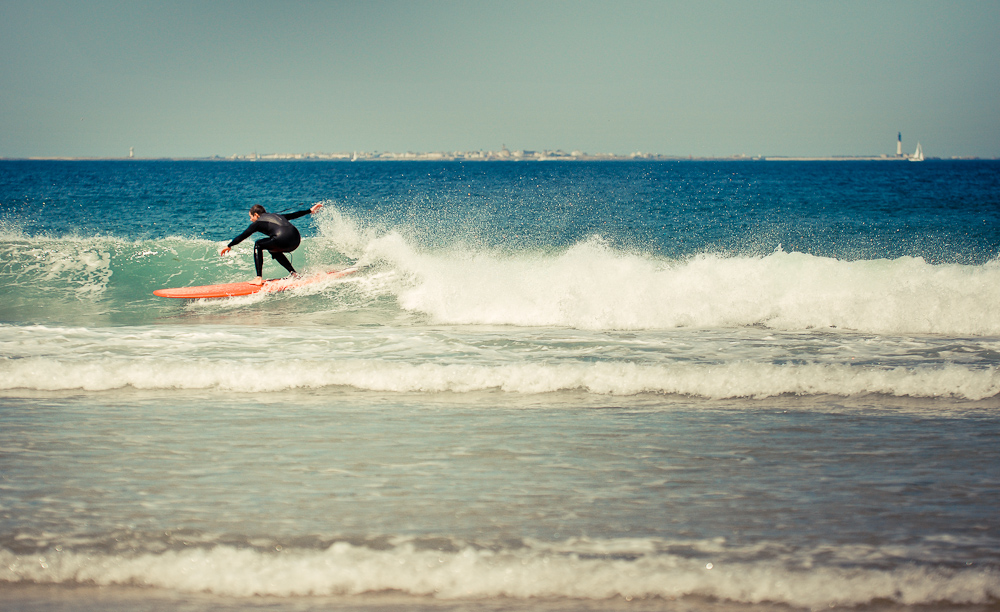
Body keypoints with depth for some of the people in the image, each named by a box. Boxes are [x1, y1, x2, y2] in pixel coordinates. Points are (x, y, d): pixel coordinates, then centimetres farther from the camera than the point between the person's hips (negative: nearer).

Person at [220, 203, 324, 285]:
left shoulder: (258, 222, 13)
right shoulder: (275, 216, 31)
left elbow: (243, 236, 17)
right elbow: (294, 215, 36)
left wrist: (229, 246, 27)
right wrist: (310, 211, 47)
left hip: (283, 239, -8)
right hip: (296, 240, 8)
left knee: (258, 245, 15)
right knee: (273, 250, 33)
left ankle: (259, 278, 6)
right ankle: (293, 273, 26)